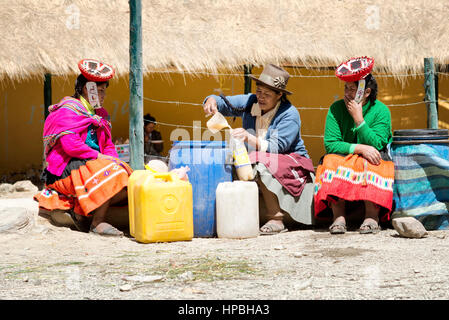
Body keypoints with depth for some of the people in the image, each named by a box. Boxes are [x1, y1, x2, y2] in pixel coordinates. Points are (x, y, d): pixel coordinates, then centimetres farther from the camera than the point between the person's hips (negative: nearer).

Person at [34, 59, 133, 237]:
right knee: (109, 173, -32)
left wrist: (113, 159, -3)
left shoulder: (99, 115, 19)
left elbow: (108, 146, 19)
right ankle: (98, 223, -26)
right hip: (66, 171, -9)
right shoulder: (67, 111, -8)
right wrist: (98, 157, -18)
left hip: (91, 164, 9)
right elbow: (71, 145, -20)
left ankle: (80, 210, -9)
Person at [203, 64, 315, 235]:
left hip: (291, 165, -6)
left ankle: (276, 220, -30)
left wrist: (249, 138, -37)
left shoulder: (289, 114, -16)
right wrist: (212, 101, -23)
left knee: (262, 165, -36)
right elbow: (225, 103, 2)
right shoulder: (250, 102, 2)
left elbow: (276, 147, -24)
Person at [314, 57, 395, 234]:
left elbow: (376, 145, -16)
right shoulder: (336, 109, -3)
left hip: (370, 161, -1)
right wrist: (359, 148, -25)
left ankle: (372, 215, -30)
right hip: (342, 160, 1)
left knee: (370, 163, -34)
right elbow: (330, 144, -13)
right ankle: (338, 215, -33)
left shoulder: (381, 110, -6)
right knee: (333, 161, -31)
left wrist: (359, 119, -19)